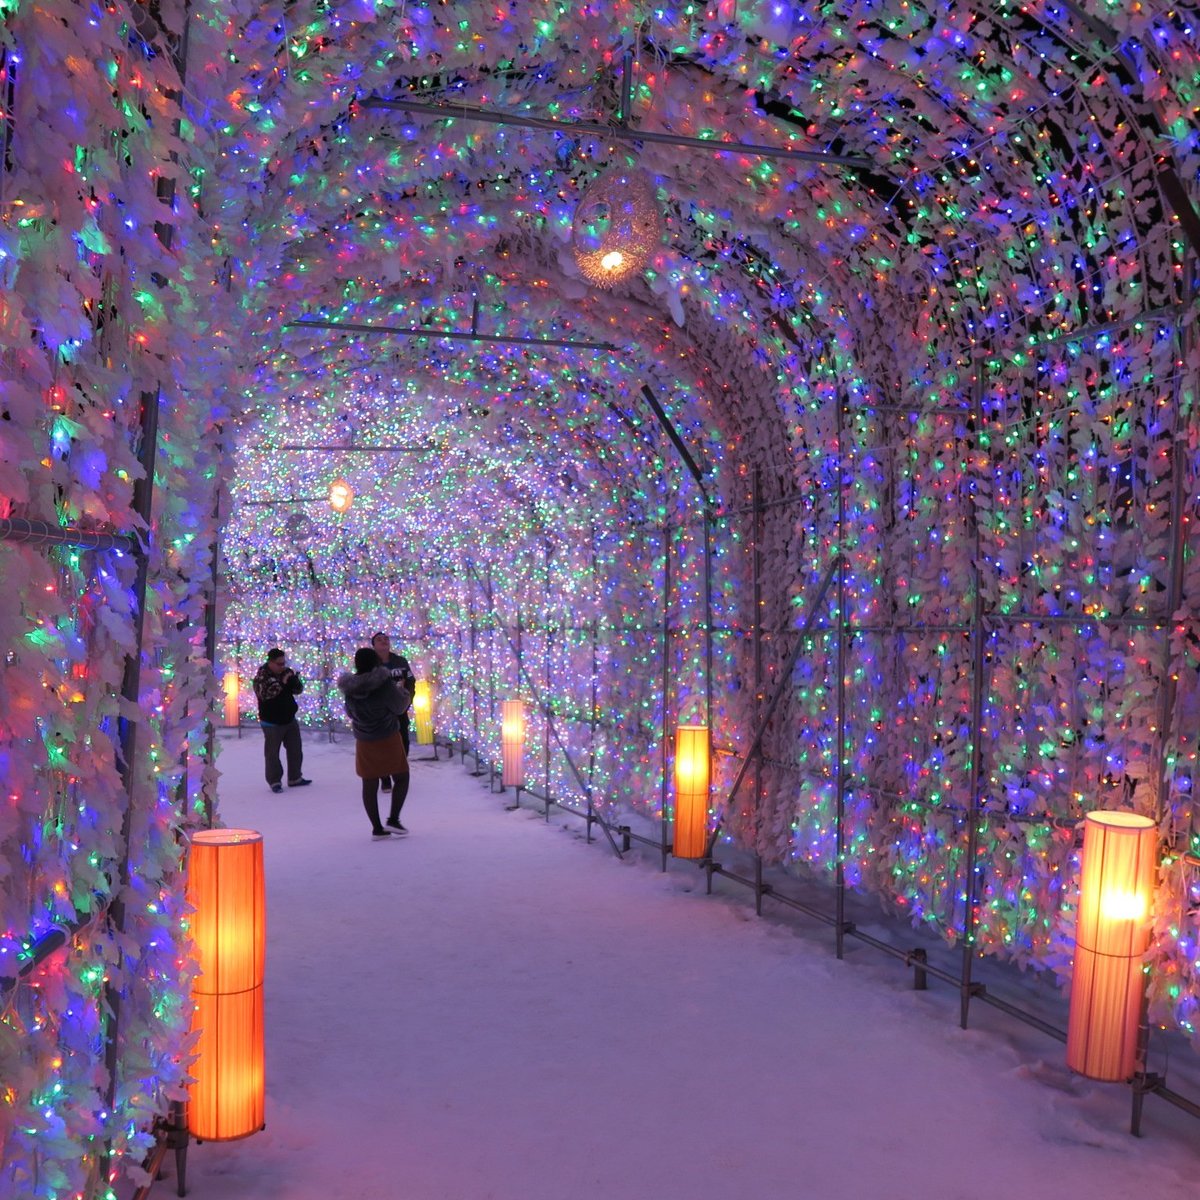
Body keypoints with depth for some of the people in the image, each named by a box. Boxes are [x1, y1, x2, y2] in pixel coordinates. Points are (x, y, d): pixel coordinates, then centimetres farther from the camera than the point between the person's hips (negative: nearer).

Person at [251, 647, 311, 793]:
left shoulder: (287, 672, 1)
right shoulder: (261, 676, -15)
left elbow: (298, 690, 4)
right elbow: (265, 694, -30)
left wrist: (294, 679, -17)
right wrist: (282, 683, -32)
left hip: (290, 719, 6)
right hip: (271, 723, -6)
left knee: (295, 750, 13)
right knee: (272, 753, 1)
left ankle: (295, 778, 26)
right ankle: (274, 781, 12)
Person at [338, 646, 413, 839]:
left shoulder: (350, 687, -2)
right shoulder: (384, 684, -18)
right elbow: (400, 708, -7)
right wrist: (404, 693, 12)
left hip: (364, 742, 4)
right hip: (388, 739, -4)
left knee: (369, 785, 9)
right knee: (401, 777, 11)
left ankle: (377, 828, 12)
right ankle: (393, 819, 1)